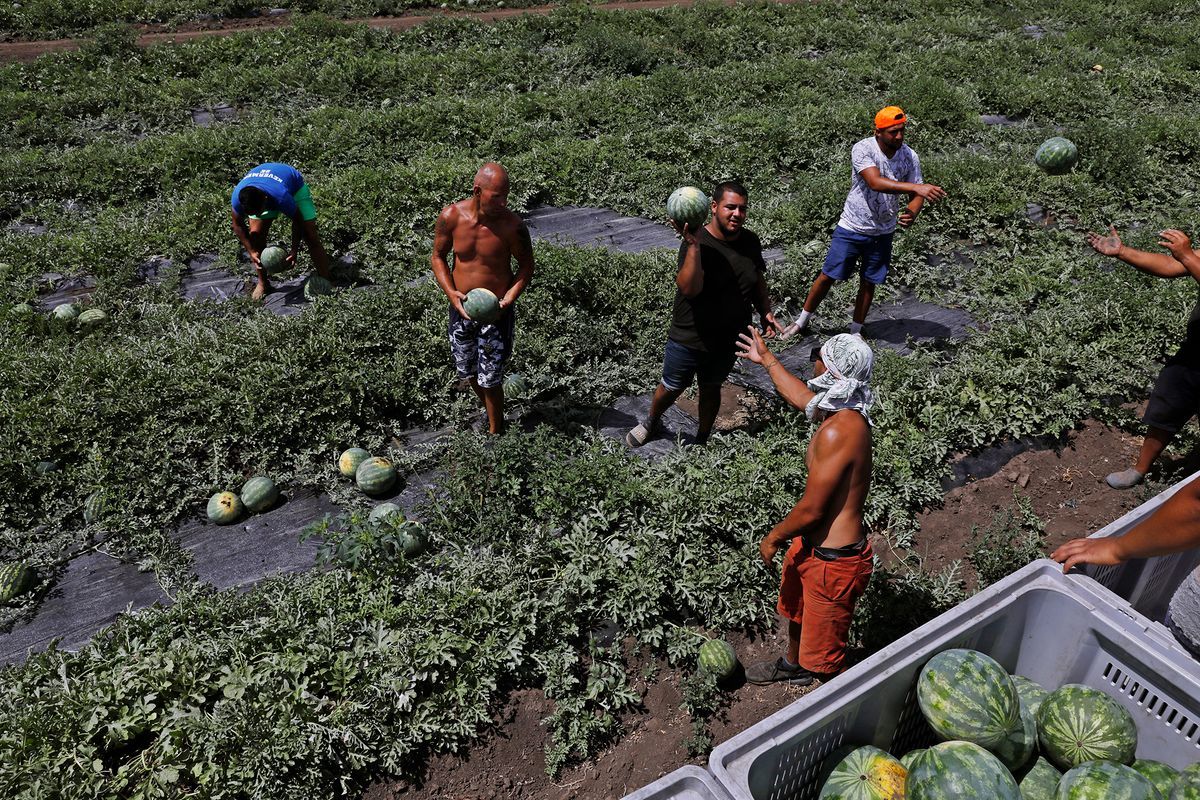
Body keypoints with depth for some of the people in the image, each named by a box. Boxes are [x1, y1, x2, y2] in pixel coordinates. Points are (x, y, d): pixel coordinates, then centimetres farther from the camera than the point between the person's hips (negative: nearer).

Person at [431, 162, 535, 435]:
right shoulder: (451, 216, -13)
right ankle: (489, 411, 48)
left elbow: (526, 266, -5)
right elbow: (438, 256, 1)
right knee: (467, 373, 20)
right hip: (461, 308, 4)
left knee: (490, 380, 2)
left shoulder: (512, 225, -20)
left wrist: (510, 296, -21)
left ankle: (495, 433, 24)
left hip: (496, 311, -3)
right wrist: (451, 292, -14)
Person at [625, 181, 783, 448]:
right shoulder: (697, 243, -23)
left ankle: (702, 439, 44)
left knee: (711, 388, 22)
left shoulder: (750, 241, -3)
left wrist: (766, 311, 2)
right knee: (672, 388, 16)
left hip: (727, 340, 4)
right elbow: (690, 288, -38)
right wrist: (694, 245, -45)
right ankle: (652, 421, 46)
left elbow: (758, 280, 13)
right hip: (688, 338, -4)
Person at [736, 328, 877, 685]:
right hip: (813, 543, 11)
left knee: (824, 653, 8)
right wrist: (767, 360, 35)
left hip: (833, 560, -11)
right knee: (795, 608, 34)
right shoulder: (845, 412, -2)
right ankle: (792, 666, 60)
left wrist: (774, 538, -8)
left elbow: (811, 509, -27)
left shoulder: (838, 432, -32)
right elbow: (801, 396, 22)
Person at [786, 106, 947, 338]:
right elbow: (876, 182, -36)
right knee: (828, 276, 4)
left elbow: (916, 194, -2)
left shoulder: (909, 156, -7)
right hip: (851, 228, -3)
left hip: (883, 233, 3)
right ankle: (802, 321, 24)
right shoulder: (862, 150, -21)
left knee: (868, 283, 11)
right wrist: (917, 187, -44)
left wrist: (912, 213, -26)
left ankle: (855, 331, 28)